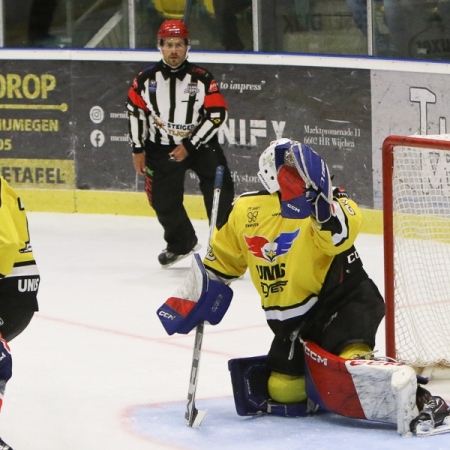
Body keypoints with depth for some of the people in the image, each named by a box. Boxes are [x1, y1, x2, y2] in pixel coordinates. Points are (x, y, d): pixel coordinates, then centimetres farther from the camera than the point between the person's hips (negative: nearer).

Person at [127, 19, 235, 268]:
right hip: (161, 148, 2)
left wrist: (190, 146, -15)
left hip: (199, 144, -2)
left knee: (220, 192, -12)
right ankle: (181, 243, 30)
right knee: (163, 201, 6)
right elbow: (135, 111, 3)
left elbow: (217, 114, -12)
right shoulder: (146, 79, -6)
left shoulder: (202, 78, -13)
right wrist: (138, 150, 2)